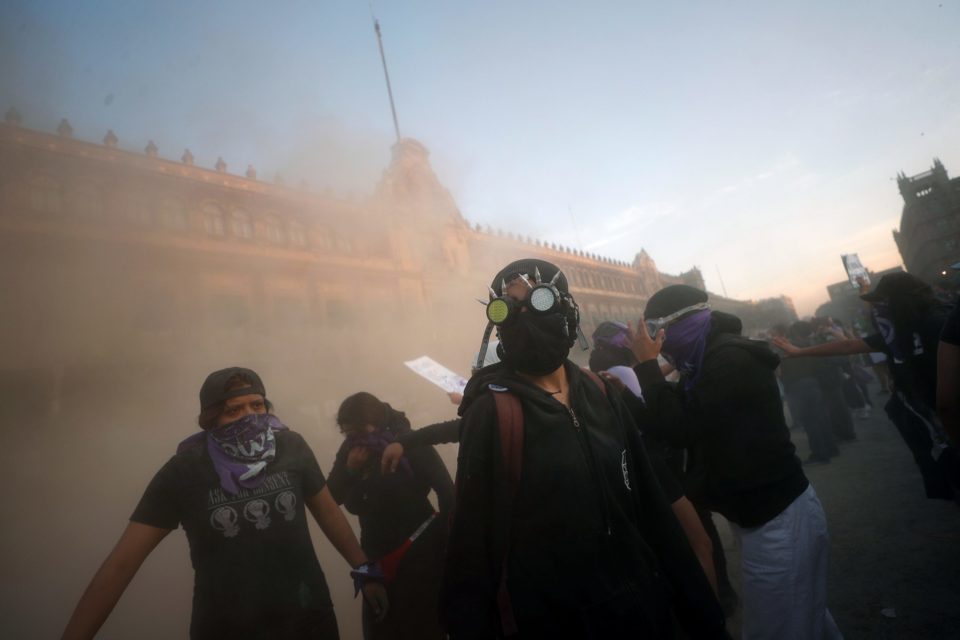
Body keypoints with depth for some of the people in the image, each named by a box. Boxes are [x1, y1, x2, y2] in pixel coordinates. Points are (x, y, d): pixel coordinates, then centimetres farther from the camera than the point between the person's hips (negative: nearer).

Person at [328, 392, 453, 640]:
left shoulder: (411, 444, -15)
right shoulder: (350, 450, -1)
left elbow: (447, 492, -13)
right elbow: (333, 497, 0)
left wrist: (443, 541, -11)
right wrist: (349, 470, -17)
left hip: (418, 553, -4)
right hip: (375, 556, 5)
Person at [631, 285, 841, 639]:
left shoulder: (730, 359, -22)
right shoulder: (712, 359, 8)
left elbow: (680, 427, -26)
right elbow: (672, 418, 7)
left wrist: (647, 365, -19)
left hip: (777, 519, -10)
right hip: (767, 511, 10)